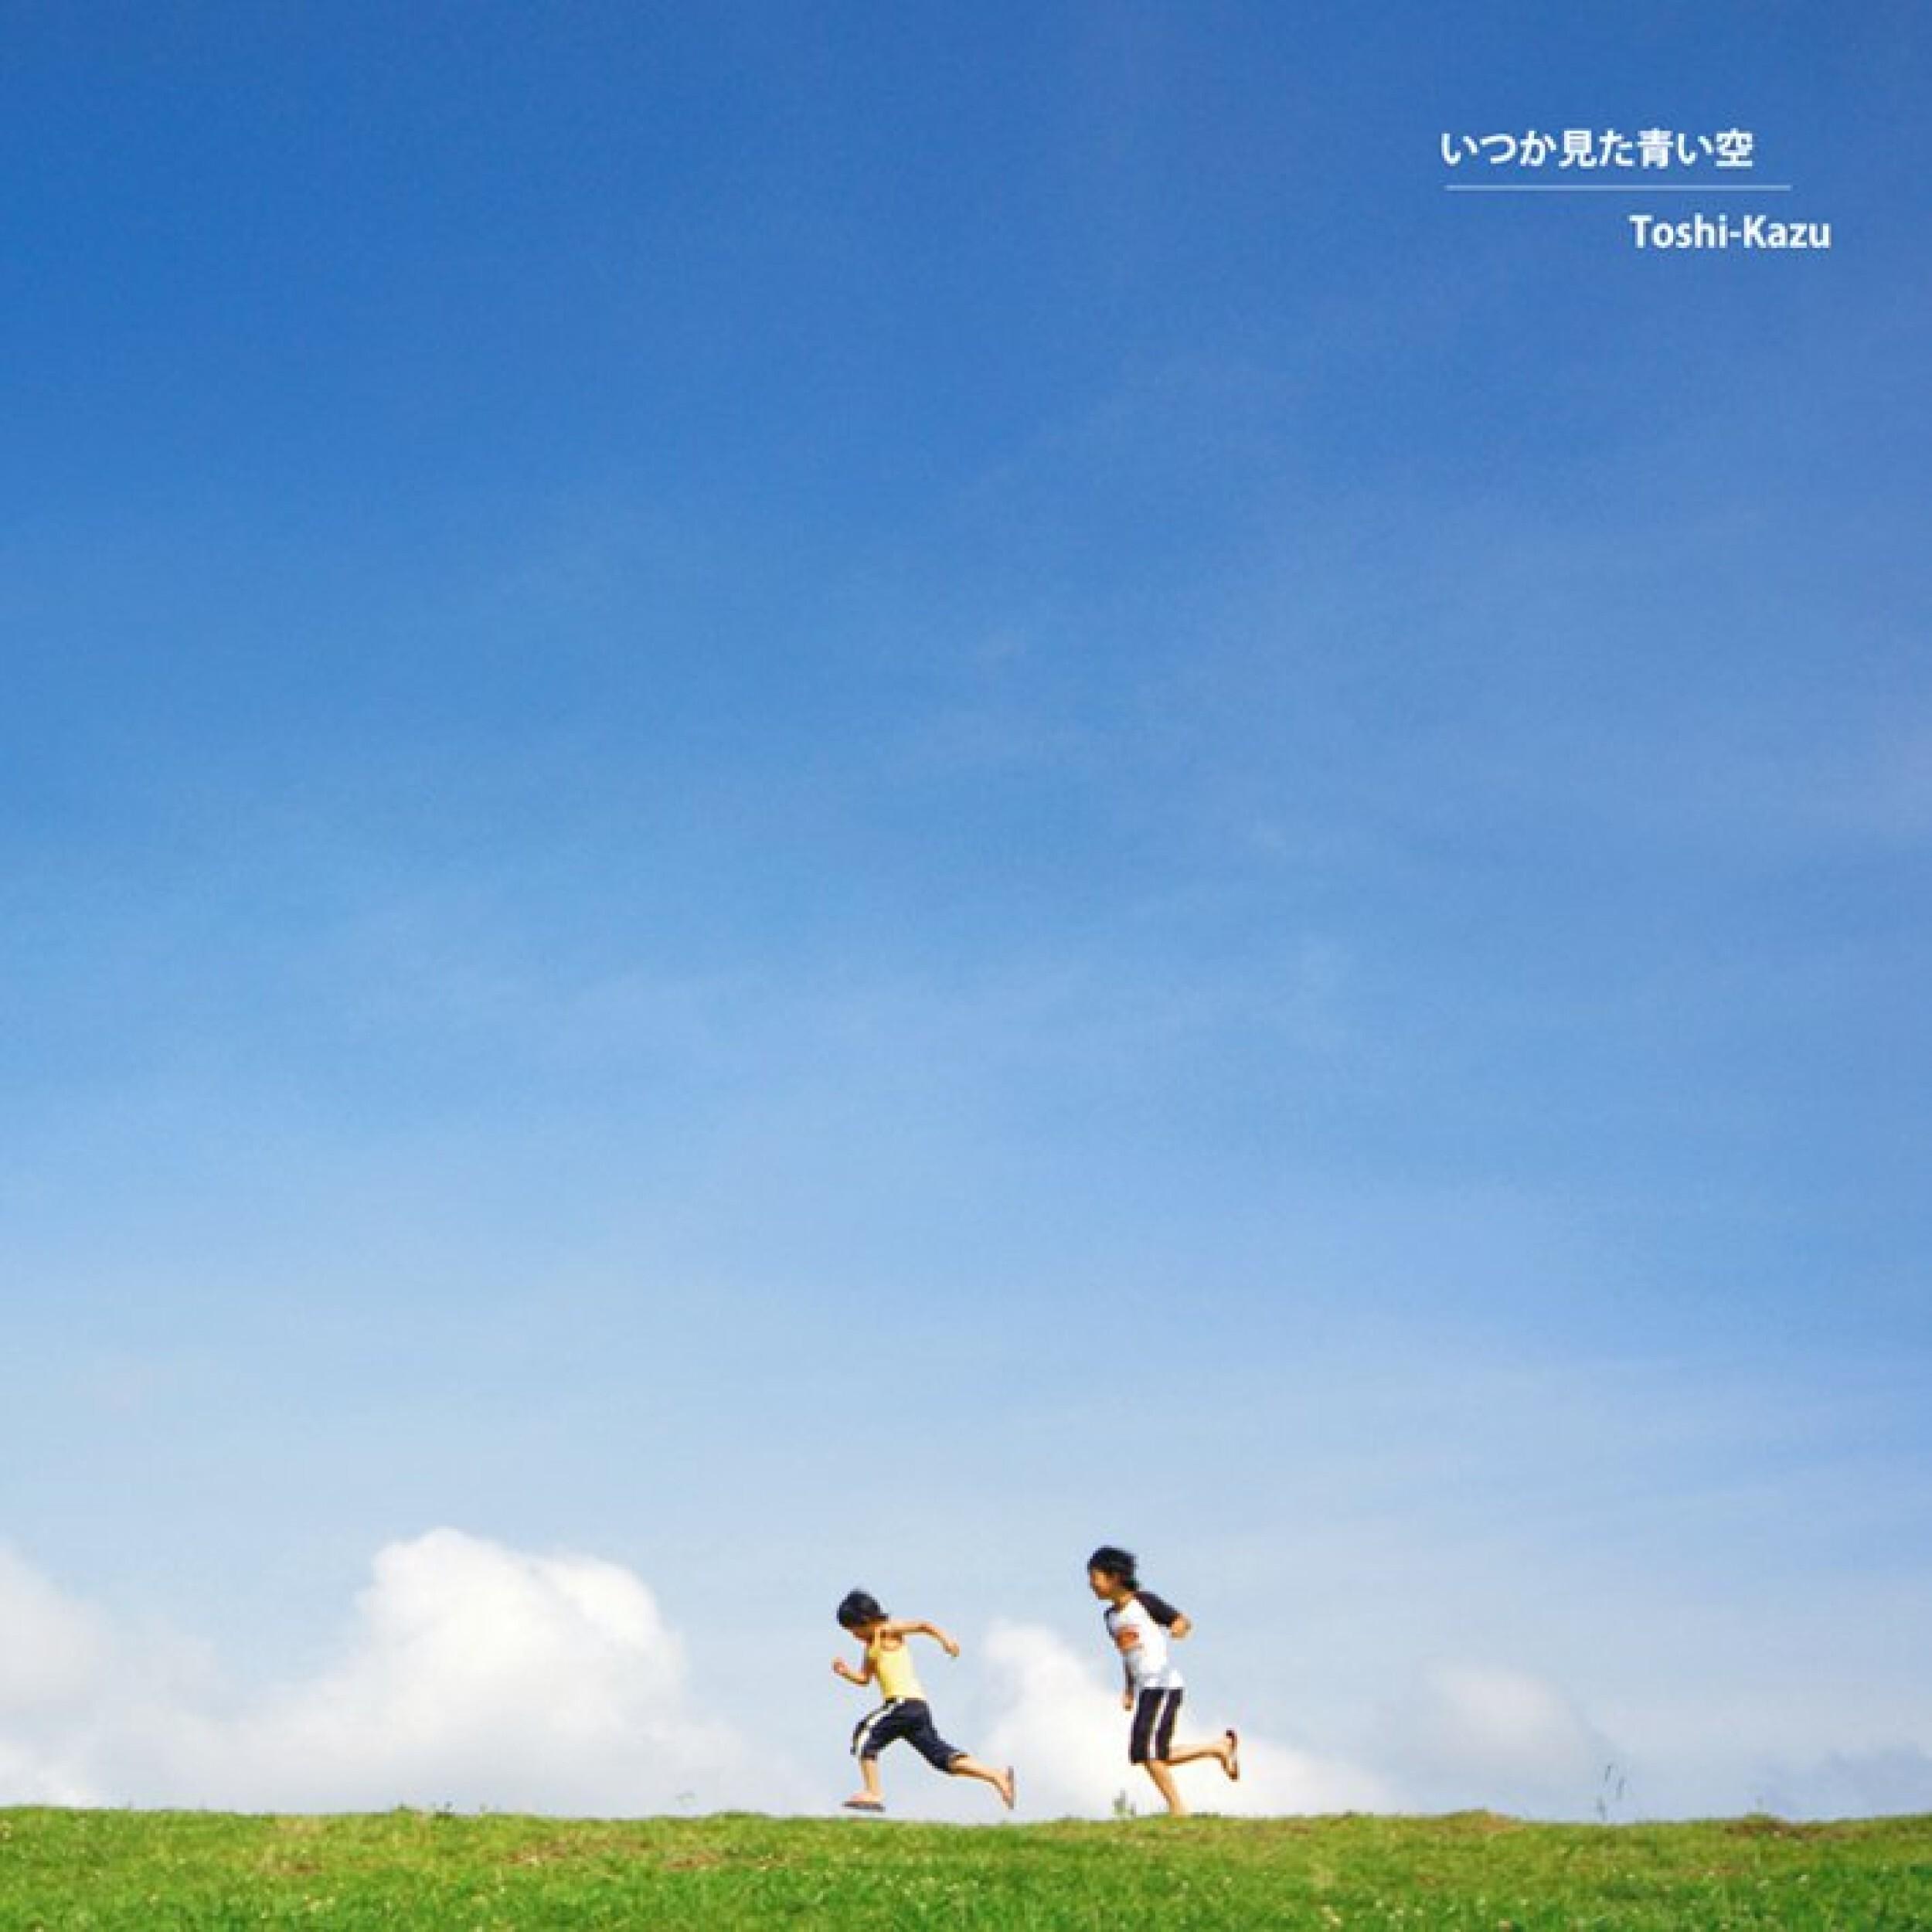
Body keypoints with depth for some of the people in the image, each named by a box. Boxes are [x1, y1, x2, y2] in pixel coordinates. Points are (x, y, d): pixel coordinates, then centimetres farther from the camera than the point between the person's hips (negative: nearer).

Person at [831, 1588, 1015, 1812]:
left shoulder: (887, 1629, 0)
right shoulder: (872, 1644, 26)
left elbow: (924, 1626, -9)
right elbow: (864, 1678, 28)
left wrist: (944, 1639, -26)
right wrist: (845, 1672, 9)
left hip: (906, 1701, -9)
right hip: (915, 1707, 9)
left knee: (864, 1736, -8)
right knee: (940, 1755, 4)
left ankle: (873, 1793, -10)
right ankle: (997, 1776, 0)